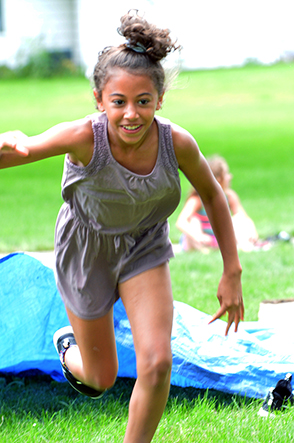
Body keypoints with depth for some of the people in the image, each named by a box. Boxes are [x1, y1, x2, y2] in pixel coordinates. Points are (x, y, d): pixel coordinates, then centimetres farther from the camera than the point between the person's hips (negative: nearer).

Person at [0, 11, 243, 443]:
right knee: (101, 378, 13)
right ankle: (68, 345, 50)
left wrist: (232, 272, -4)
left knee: (157, 363, -15)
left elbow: (212, 195, -7)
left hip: (144, 248, 1)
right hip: (87, 251, -1)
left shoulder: (177, 143, -25)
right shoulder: (85, 137, -34)